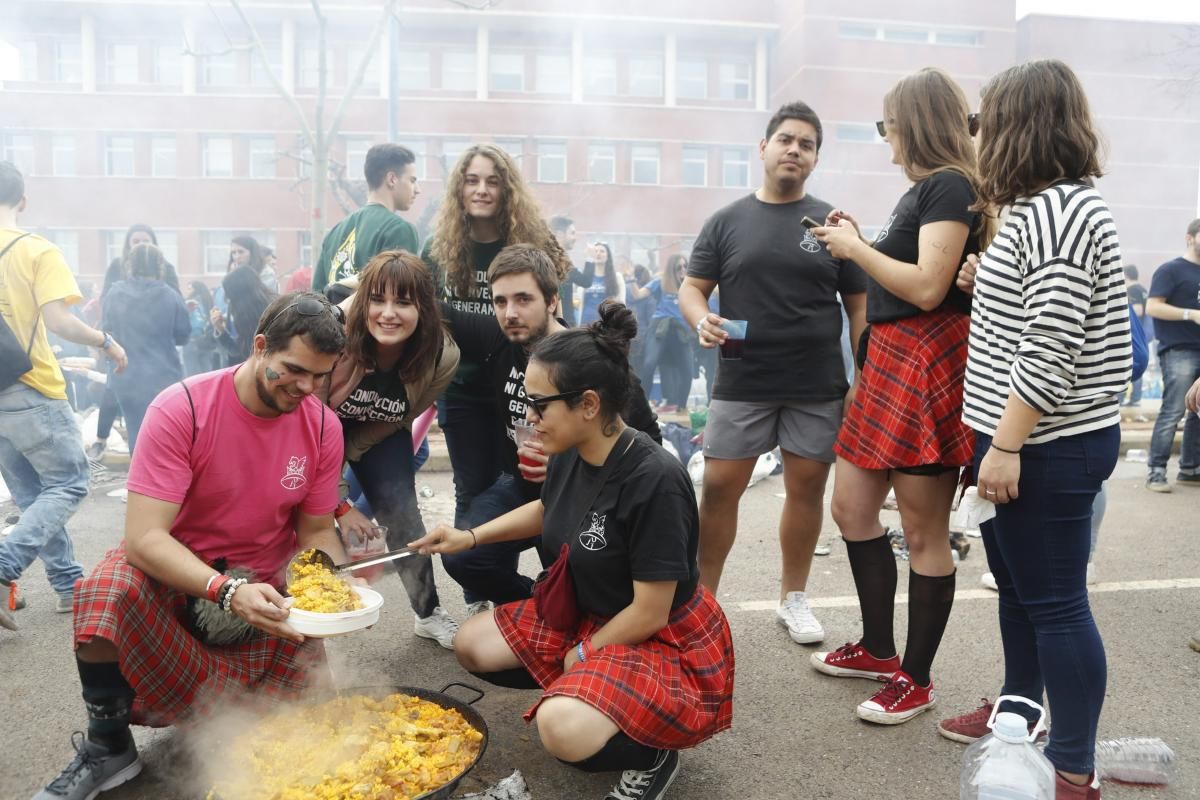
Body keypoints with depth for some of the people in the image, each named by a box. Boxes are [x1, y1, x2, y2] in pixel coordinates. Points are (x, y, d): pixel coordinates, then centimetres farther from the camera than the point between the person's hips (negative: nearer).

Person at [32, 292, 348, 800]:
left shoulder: (323, 427, -11)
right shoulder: (182, 410, -22)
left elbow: (316, 531, -1)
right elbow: (144, 537, -27)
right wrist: (227, 591, -42)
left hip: (263, 586, 3)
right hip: (172, 572, -2)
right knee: (106, 593, -35)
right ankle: (107, 748, -9)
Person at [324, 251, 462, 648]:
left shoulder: (442, 357, -28)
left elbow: (398, 419, -12)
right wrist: (339, 505, -20)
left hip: (378, 434, 2)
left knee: (402, 514, -6)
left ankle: (429, 613, 14)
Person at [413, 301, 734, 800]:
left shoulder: (655, 481, -32)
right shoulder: (569, 456, -8)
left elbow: (649, 613, -25)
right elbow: (547, 510, 18)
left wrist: (581, 658, -10)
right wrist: (469, 537, 8)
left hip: (665, 641, -8)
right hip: (586, 616, 9)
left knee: (564, 728, -32)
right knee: (472, 646, 7)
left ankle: (653, 755, -2)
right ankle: (586, 687, 14)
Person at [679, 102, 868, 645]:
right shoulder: (727, 222, 5)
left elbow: (859, 304, 7)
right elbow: (692, 288, 5)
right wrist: (701, 320, -17)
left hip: (819, 387, 1)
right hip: (741, 384, 0)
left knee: (807, 488, 8)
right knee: (719, 488, 0)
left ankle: (794, 599, 25)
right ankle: (702, 597, 16)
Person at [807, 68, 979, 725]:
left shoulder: (949, 186, -10)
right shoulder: (923, 190, 18)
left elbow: (928, 287, -21)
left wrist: (856, 249, -10)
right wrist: (858, 244, 11)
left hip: (927, 365, -10)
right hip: (888, 358, 10)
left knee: (923, 533, 0)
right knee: (850, 507, 14)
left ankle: (915, 681, 15)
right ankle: (878, 649, 30)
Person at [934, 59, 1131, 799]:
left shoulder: (1057, 212, -18)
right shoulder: (1041, 207, 14)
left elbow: (1048, 351, -23)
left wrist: (1006, 446, -22)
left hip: (1049, 448, -10)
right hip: (1029, 438, 10)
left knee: (1055, 601, 0)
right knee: (1017, 585, 21)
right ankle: (1020, 710, 39)